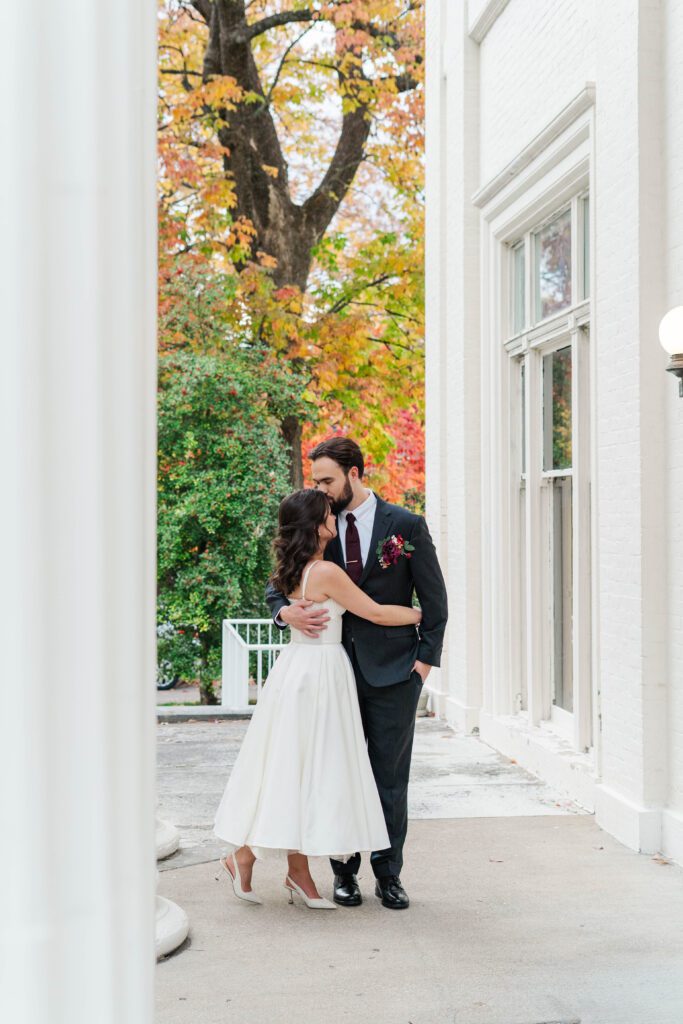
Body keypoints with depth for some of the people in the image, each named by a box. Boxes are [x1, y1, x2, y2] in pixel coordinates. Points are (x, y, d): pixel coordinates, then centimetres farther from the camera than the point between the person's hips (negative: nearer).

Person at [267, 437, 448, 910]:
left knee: (391, 777, 4)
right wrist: (287, 612, -11)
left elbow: (434, 599, 3)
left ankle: (389, 874, 14)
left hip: (392, 673, -2)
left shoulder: (407, 526, -1)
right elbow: (278, 585, 11)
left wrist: (425, 658, -4)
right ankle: (345, 872, 17)